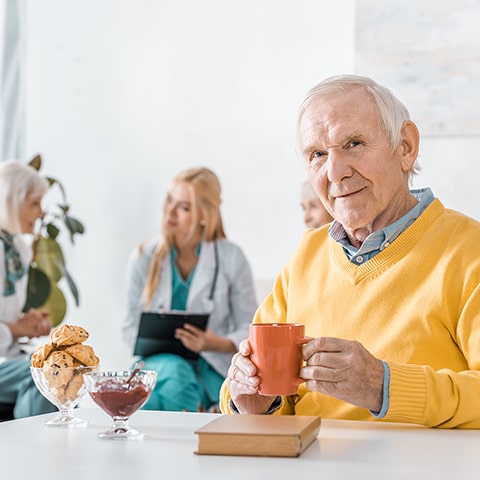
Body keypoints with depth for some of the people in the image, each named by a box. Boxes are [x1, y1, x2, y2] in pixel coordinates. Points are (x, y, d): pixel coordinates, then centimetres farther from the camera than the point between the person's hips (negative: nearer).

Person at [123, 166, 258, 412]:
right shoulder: (144, 257, 4)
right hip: (159, 361, 2)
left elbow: (249, 330, 0)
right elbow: (131, 327, 7)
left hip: (212, 368, -2)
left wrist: (218, 344, -21)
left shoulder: (231, 258, -2)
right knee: (174, 371, -34)